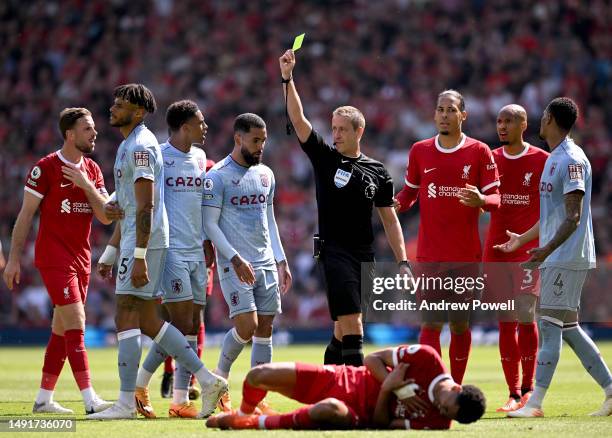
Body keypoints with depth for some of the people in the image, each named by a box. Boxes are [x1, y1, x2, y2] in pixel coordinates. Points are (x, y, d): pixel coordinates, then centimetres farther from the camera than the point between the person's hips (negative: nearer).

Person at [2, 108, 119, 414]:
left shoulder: (92, 170, 10)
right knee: (76, 323, -15)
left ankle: (43, 399, 16)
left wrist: (87, 186, -11)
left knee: (62, 330, 9)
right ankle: (90, 400, -19)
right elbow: (25, 215, -6)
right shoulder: (45, 168, -9)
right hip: (53, 258, -7)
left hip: (81, 259, 7)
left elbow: (106, 217, 3)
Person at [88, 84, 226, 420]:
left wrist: (139, 256, -24)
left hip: (145, 241, -10)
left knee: (126, 317, -10)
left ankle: (126, 402, -10)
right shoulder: (128, 146, 20)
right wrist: (109, 254, 25)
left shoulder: (141, 146, -13)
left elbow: (146, 206, -20)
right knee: (147, 321, 10)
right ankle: (207, 379, 11)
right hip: (135, 240, 10)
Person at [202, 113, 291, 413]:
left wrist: (281, 261, 15)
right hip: (234, 264, -6)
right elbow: (210, 224, -10)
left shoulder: (265, 174, 13)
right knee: (247, 325, -15)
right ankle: (220, 377, 9)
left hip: (266, 263, 6)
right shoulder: (218, 176, -8)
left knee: (265, 329, 2)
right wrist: (235, 259, -18)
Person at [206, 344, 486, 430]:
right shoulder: (427, 360, -17)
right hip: (343, 380, 3)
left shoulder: (437, 425, -19)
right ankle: (243, 415, 30)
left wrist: (387, 391, -30)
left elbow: (381, 423, -14)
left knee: (329, 410, -41)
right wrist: (397, 388, -21)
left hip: (358, 416, -3)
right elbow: (373, 359, -6)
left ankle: (254, 423, -18)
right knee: (259, 376, -5)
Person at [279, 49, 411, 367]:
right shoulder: (324, 158, 4)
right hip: (334, 253, -4)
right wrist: (287, 78, -15)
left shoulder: (377, 172, 10)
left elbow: (389, 220, 13)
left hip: (365, 257, 4)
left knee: (343, 328, 8)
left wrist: (402, 261, 6)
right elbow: (298, 119, -5)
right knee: (351, 324, -16)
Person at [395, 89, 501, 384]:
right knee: (430, 324, -6)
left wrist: (481, 200, -22)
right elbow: (410, 192, 16)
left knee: (459, 325, 6)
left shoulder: (479, 152, 1)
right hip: (429, 257, 1)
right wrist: (396, 205, -6)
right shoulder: (419, 151, 7)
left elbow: (496, 199, 0)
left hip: (466, 256, -1)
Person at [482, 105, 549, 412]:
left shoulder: (542, 161, 0)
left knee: (525, 316, -11)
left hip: (529, 251, -4)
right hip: (495, 249, 4)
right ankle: (513, 393, 6)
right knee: (505, 322, 2)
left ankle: (528, 389, -1)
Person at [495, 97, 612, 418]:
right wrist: (522, 239, 34)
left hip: (567, 258, -10)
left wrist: (546, 249, -30)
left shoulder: (572, 160, -14)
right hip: (554, 258, 10)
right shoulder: (554, 159, 17)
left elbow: (573, 217, -21)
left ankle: (535, 403, -11)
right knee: (567, 327, 10)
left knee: (550, 325, -10)